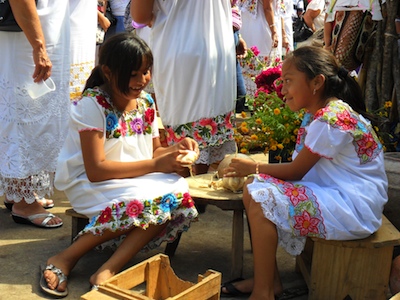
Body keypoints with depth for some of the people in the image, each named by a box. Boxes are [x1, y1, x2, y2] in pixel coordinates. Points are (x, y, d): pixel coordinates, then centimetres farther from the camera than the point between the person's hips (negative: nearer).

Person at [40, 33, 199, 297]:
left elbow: (153, 152, 13)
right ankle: (66, 258, -21)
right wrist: (156, 165, -23)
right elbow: (96, 170, -21)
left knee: (177, 192, -24)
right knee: (152, 198, -33)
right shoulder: (92, 105, -15)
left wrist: (177, 148, -10)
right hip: (89, 184, -6)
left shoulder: (146, 102, 5)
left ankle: (109, 269, -26)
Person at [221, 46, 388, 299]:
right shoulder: (318, 113, 8)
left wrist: (253, 168, -1)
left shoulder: (332, 119, -22)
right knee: (253, 189, 5)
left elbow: (295, 172, -15)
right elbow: (300, 168, 9)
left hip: (354, 208, -10)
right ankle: (269, 278, 12)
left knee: (262, 201, -21)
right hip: (334, 193, 10)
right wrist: (254, 172, 0)